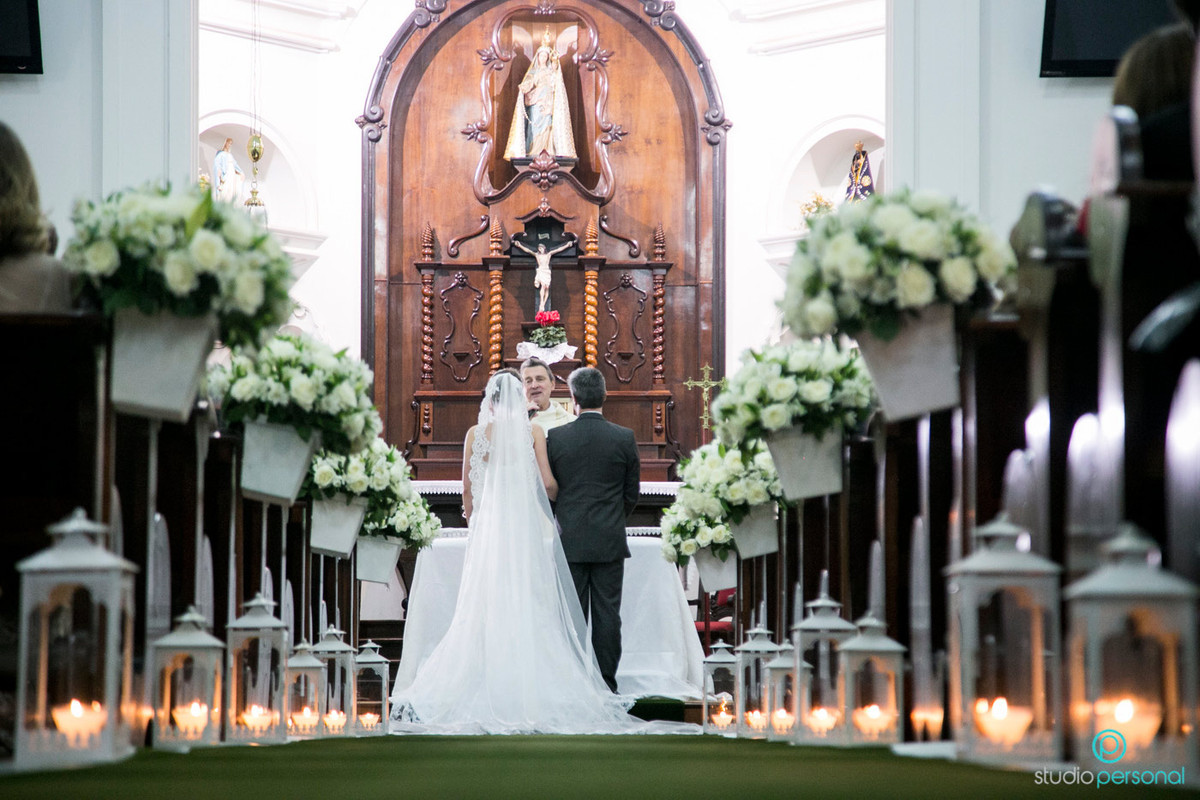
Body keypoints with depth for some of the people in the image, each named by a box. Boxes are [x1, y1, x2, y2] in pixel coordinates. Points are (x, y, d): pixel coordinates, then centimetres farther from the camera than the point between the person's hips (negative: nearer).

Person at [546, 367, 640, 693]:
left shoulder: (555, 437, -4)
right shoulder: (624, 438, -3)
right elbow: (632, 493, 4)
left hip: (570, 541, 0)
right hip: (610, 542, 0)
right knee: (607, 613, 3)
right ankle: (606, 683, 3)